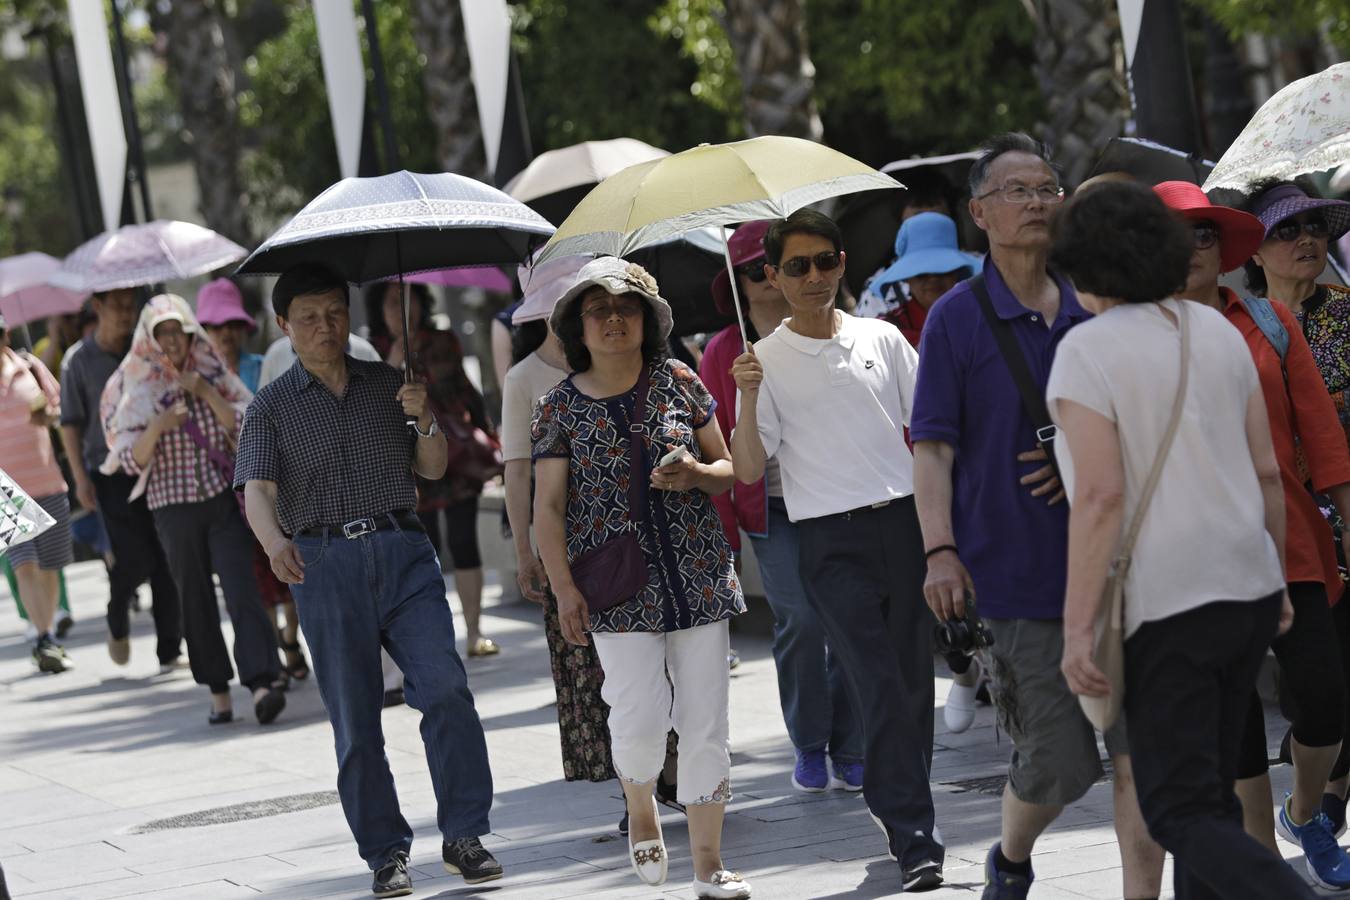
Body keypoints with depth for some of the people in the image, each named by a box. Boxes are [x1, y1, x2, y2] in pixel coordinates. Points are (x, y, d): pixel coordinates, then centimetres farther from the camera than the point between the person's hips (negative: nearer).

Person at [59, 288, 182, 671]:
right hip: (111, 474, -3)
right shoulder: (79, 360, -1)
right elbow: (70, 423, 2)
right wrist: (80, 477, -5)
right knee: (134, 559, -12)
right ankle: (118, 619, 18)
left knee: (166, 561, -1)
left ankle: (169, 650, 6)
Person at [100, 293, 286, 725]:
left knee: (241, 591, -14)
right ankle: (218, 692, 13)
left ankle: (261, 682, -24)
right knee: (196, 602, 4)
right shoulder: (137, 388, 3)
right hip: (174, 507, 1)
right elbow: (131, 460, -2)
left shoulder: (214, 374, 6)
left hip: (224, 500, 0)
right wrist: (158, 426, -20)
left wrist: (207, 393, -11)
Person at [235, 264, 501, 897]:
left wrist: (425, 421, -5)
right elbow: (257, 490, -7)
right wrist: (274, 541, -28)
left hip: (404, 555, 1)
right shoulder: (272, 407, 7)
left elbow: (432, 469, 16)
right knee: (355, 719, -1)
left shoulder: (386, 385, 15)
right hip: (325, 564, -1)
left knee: (446, 688, -15)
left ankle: (463, 835, -8)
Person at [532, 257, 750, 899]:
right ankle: (640, 809, 22)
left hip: (698, 577, 2)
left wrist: (697, 474, -11)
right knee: (640, 722, -11)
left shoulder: (679, 384, 6)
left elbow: (729, 470, 12)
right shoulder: (560, 408, 2)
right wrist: (564, 588, -10)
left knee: (705, 723, 1)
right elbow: (548, 508, 1)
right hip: (620, 592, -2)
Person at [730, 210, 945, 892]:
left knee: (914, 681, 4)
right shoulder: (765, 361, 4)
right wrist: (747, 399, -16)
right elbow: (749, 470, -1)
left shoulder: (881, 339, 11)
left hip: (905, 522, 3)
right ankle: (915, 843, -10)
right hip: (833, 540, -3)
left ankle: (902, 805, 19)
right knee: (879, 689, -10)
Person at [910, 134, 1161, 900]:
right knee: (1059, 762, 0)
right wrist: (940, 552, -18)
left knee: (1141, 750, -5)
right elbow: (933, 446, -5)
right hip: (1019, 570, -3)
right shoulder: (958, 318, 0)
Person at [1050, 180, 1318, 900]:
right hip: (1247, 591, 7)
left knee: (1183, 813, -4)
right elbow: (1267, 471, 9)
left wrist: (1077, 627, -18)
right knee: (1209, 789, 18)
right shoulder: (1218, 332, 7)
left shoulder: (1086, 352, -12)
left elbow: (1100, 496, -19)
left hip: (1163, 607, -7)